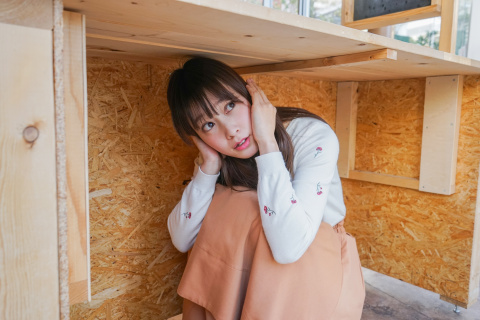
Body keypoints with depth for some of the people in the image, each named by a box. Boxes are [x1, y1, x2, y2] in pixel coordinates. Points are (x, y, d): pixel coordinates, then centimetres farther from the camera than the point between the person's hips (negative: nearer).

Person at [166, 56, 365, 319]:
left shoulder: (314, 137, -25)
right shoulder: (220, 153, -10)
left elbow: (289, 247, -37)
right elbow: (181, 240, -15)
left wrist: (267, 141, -35)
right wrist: (209, 162, -24)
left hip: (320, 263, -4)